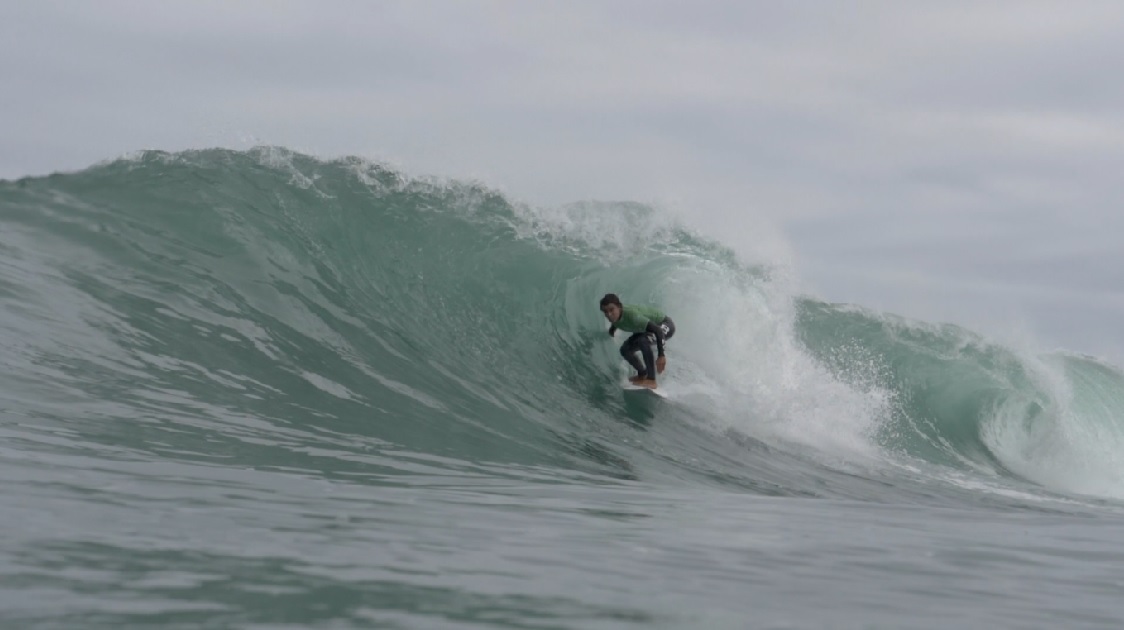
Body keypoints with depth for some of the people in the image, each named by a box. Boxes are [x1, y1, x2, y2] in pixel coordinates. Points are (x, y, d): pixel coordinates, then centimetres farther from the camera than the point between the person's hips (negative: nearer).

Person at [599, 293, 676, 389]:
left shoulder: (632, 316, -40)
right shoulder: (615, 316, -16)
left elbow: (658, 330, -43)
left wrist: (661, 355, -45)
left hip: (665, 325, -8)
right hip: (648, 325, 8)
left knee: (642, 341, -35)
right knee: (625, 350, 3)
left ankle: (651, 380, -27)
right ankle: (642, 374, 28)